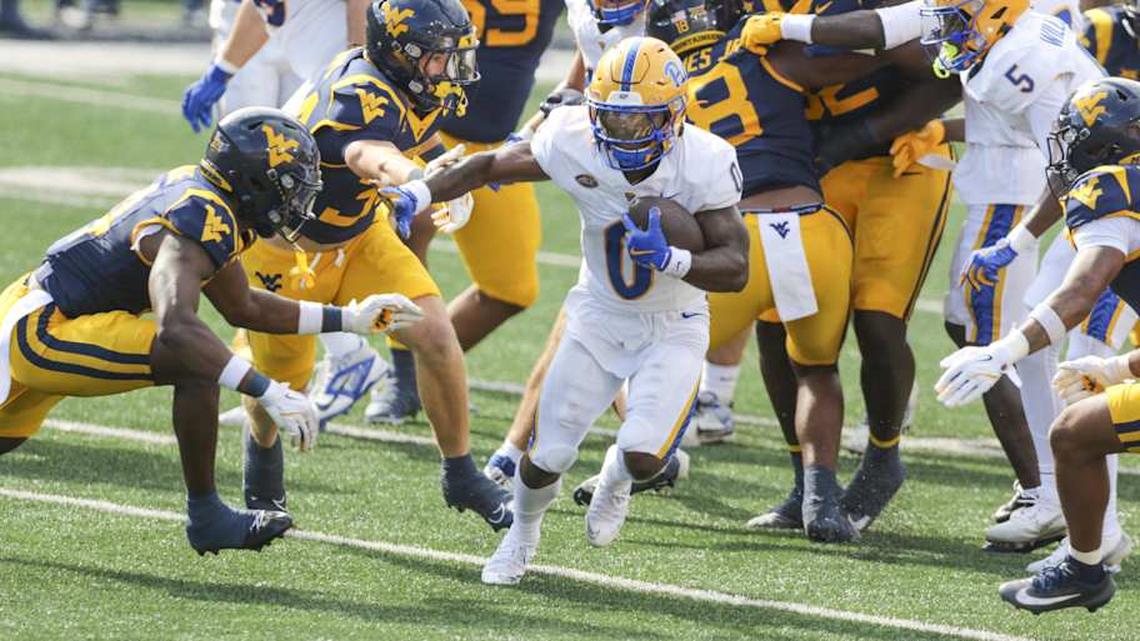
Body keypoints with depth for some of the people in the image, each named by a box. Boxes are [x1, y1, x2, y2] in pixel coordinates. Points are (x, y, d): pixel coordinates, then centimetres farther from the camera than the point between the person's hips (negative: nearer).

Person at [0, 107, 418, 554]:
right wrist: (268, 392, -41)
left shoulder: (200, 198, 8)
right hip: (44, 333, -10)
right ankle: (206, 515, -13)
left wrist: (350, 319, 21)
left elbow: (242, 308, 21)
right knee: (198, 365, -23)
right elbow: (176, 328, -39)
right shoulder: (198, 223, -23)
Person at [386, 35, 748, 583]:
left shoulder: (702, 164, -26)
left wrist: (670, 260, -43)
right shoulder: (573, 144, -21)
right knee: (548, 456, -2)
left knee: (645, 456, -21)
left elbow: (735, 268, -25)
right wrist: (419, 193, -18)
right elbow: (491, 167, -4)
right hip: (599, 317, 2)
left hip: (673, 328, -2)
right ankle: (523, 533, 35)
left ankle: (617, 476, 20)